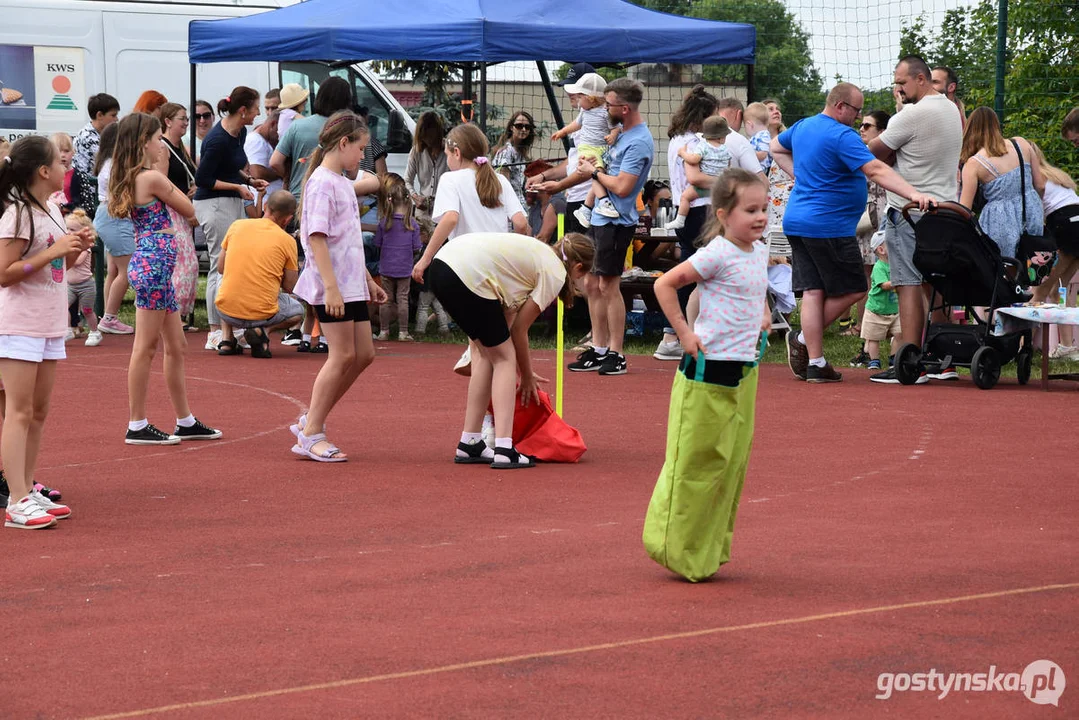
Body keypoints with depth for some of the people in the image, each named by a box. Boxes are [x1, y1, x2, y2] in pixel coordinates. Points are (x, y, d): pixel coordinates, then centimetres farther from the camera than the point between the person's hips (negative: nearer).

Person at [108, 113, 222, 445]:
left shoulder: (129, 179, 12)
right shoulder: (153, 179, -14)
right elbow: (189, 210, -4)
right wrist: (166, 179, 8)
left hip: (150, 266, 10)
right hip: (153, 265, -10)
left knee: (176, 346, 16)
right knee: (145, 346, -5)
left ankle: (186, 422, 23)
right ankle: (137, 426, 0)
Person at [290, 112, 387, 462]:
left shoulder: (344, 184, 18)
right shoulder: (323, 183, -12)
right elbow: (317, 238, -20)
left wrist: (368, 280, 28)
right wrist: (331, 287, -26)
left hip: (351, 285, 10)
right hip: (331, 285, -10)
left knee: (363, 354, 9)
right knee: (343, 355, -9)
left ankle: (311, 421, 16)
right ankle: (311, 434, -2)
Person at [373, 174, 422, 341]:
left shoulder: (384, 222, -8)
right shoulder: (413, 223, -9)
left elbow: (377, 244, 1)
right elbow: (417, 248, -4)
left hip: (386, 268, 0)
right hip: (405, 268, 0)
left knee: (386, 300, 8)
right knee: (403, 299, 5)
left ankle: (384, 331, 12)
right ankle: (403, 332, 6)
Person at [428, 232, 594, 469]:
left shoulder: (540, 253, 28)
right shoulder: (555, 273, 5)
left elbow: (506, 316, 27)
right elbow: (519, 329, 7)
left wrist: (520, 370, 33)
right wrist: (527, 377, 21)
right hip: (468, 276, -9)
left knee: (486, 355, 19)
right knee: (504, 359, 5)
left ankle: (470, 444, 20)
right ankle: (504, 451, -3)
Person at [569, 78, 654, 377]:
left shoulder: (639, 142, -17)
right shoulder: (623, 133, 13)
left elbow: (622, 187, -22)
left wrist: (594, 172, -9)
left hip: (616, 223, -10)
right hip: (600, 218, 10)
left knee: (608, 285, -7)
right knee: (592, 285, 11)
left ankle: (616, 355, -1)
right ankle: (598, 350, 17)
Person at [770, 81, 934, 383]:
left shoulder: (802, 127, 13)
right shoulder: (842, 136, -16)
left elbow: (776, 148, 32)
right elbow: (875, 170, -26)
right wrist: (912, 194, -33)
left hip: (797, 222, 9)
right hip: (828, 226, -9)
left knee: (813, 291, 7)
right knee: (852, 290, 3)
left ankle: (814, 362, 4)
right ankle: (804, 339, 5)